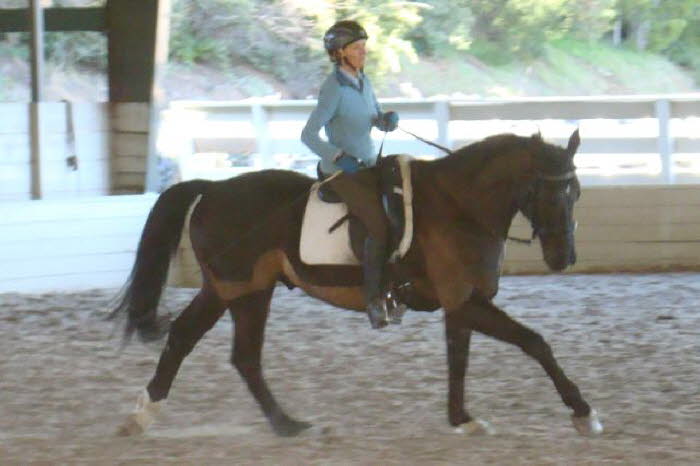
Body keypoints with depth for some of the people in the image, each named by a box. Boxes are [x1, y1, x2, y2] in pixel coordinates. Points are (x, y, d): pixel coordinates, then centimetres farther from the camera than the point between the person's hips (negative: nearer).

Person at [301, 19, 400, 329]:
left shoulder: (363, 81, 7)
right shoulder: (334, 88, -16)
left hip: (369, 165, 9)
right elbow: (309, 135, -18)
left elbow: (378, 121, 16)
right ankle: (373, 298, -20)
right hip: (340, 173, -9)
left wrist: (389, 119, -7)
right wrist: (340, 158, -27)